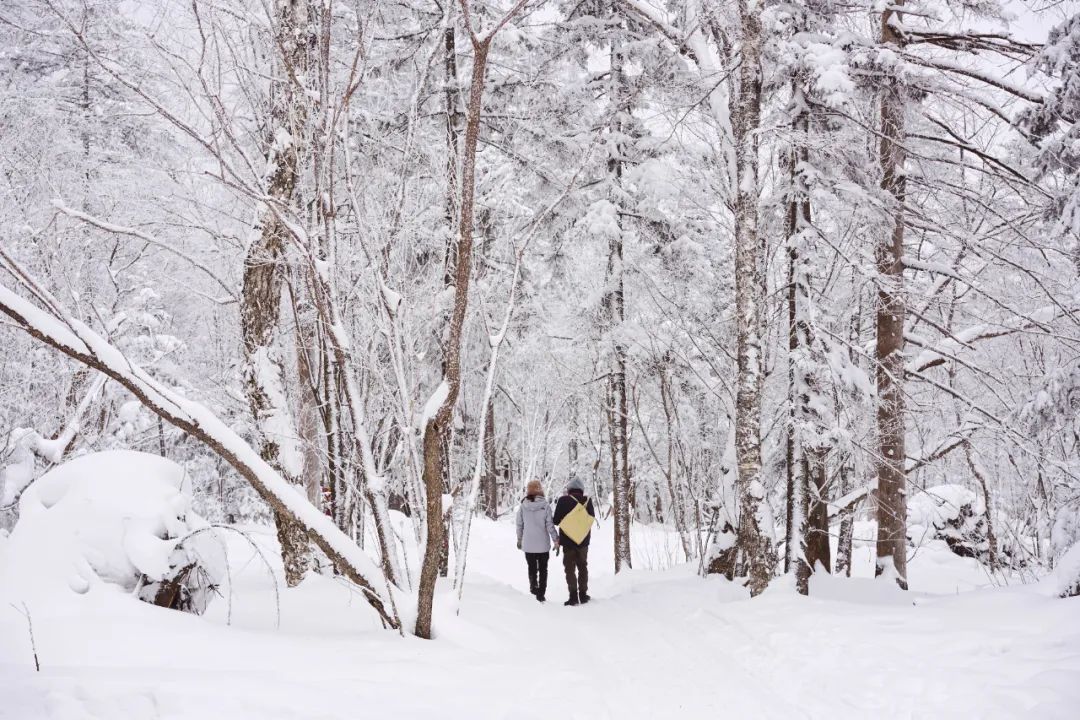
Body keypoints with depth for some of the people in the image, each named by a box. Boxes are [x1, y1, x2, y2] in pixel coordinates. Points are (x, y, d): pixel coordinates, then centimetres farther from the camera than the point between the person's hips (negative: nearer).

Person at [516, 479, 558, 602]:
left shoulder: (522, 507, -6)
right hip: (543, 544, -1)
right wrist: (556, 539, 1)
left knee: (531, 567, 16)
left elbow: (519, 525, 2)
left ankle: (533, 586, -2)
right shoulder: (545, 506, -12)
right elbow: (550, 525, -10)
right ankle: (541, 593, 10)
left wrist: (519, 539, 16)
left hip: (528, 544, 1)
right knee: (543, 569, 11)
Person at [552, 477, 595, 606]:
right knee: (583, 567, 16)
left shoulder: (564, 501, -13)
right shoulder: (587, 501, -4)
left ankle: (573, 596, -4)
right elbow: (592, 517, 8)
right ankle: (583, 594, 16)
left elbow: (556, 520, -10)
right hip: (583, 540, 3)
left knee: (570, 568, 3)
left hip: (568, 540, -3)